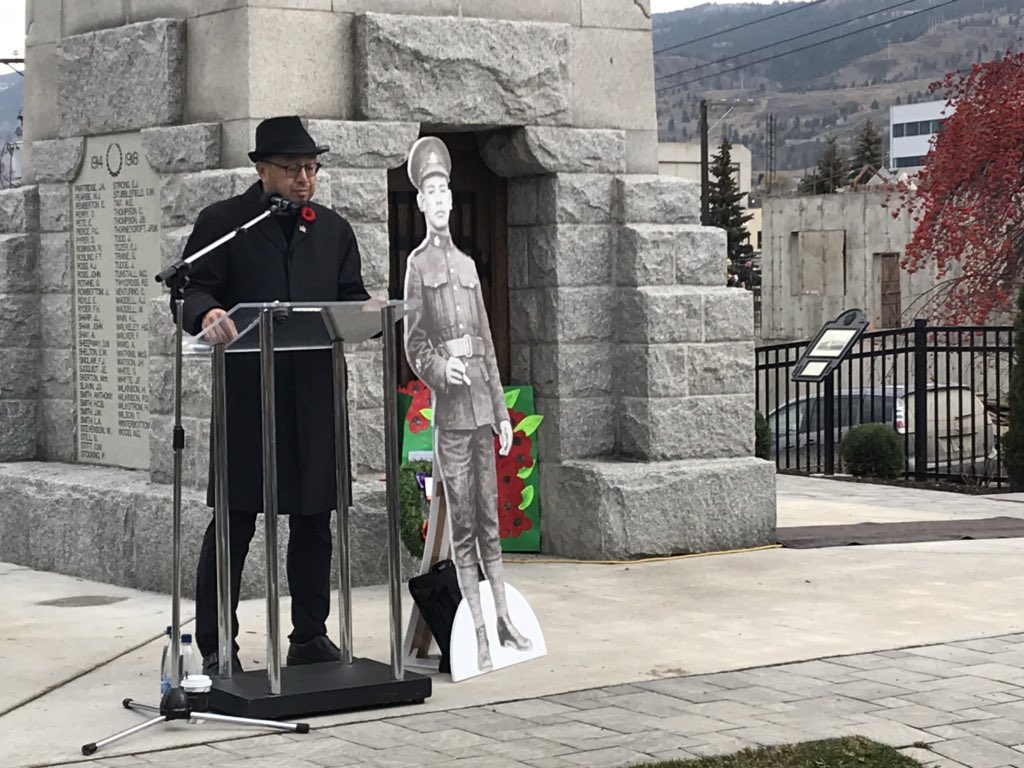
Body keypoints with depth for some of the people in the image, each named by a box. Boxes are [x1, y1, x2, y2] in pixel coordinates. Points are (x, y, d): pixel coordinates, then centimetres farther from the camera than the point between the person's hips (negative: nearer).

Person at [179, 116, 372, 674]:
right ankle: (216, 645, 5)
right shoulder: (222, 223, 2)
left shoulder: (334, 230, 16)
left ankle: (310, 636, 20)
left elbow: (351, 297, 13)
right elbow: (191, 290, -5)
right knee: (234, 519, -2)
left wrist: (368, 310, -10)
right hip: (247, 393, -4)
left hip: (316, 393, 4)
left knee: (313, 518, 9)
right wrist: (208, 313, -27)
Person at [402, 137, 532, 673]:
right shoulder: (418, 263, -1)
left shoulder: (467, 264, 15)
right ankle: (479, 634, 3)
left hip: (482, 405, 5)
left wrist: (502, 410, 15)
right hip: (449, 407, -5)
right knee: (462, 526, -1)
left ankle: (505, 621, 16)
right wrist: (439, 369, -24)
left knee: (490, 519, 10)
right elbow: (413, 346, -3)